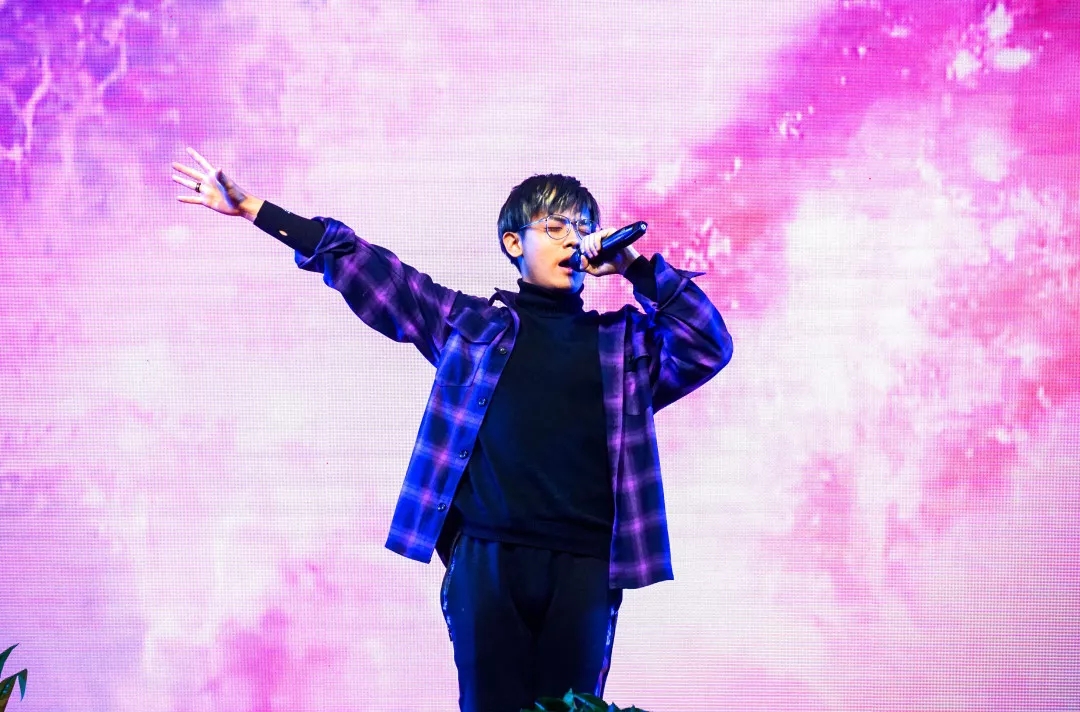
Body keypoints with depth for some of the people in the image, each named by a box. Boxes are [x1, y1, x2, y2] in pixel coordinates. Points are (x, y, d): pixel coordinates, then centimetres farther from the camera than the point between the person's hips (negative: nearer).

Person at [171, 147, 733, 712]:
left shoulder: (624, 340, 16)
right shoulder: (469, 322, 13)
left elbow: (709, 346, 4)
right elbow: (361, 267, 13)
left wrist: (637, 266, 0)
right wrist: (254, 209, 12)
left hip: (584, 565, 1)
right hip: (487, 557, -1)